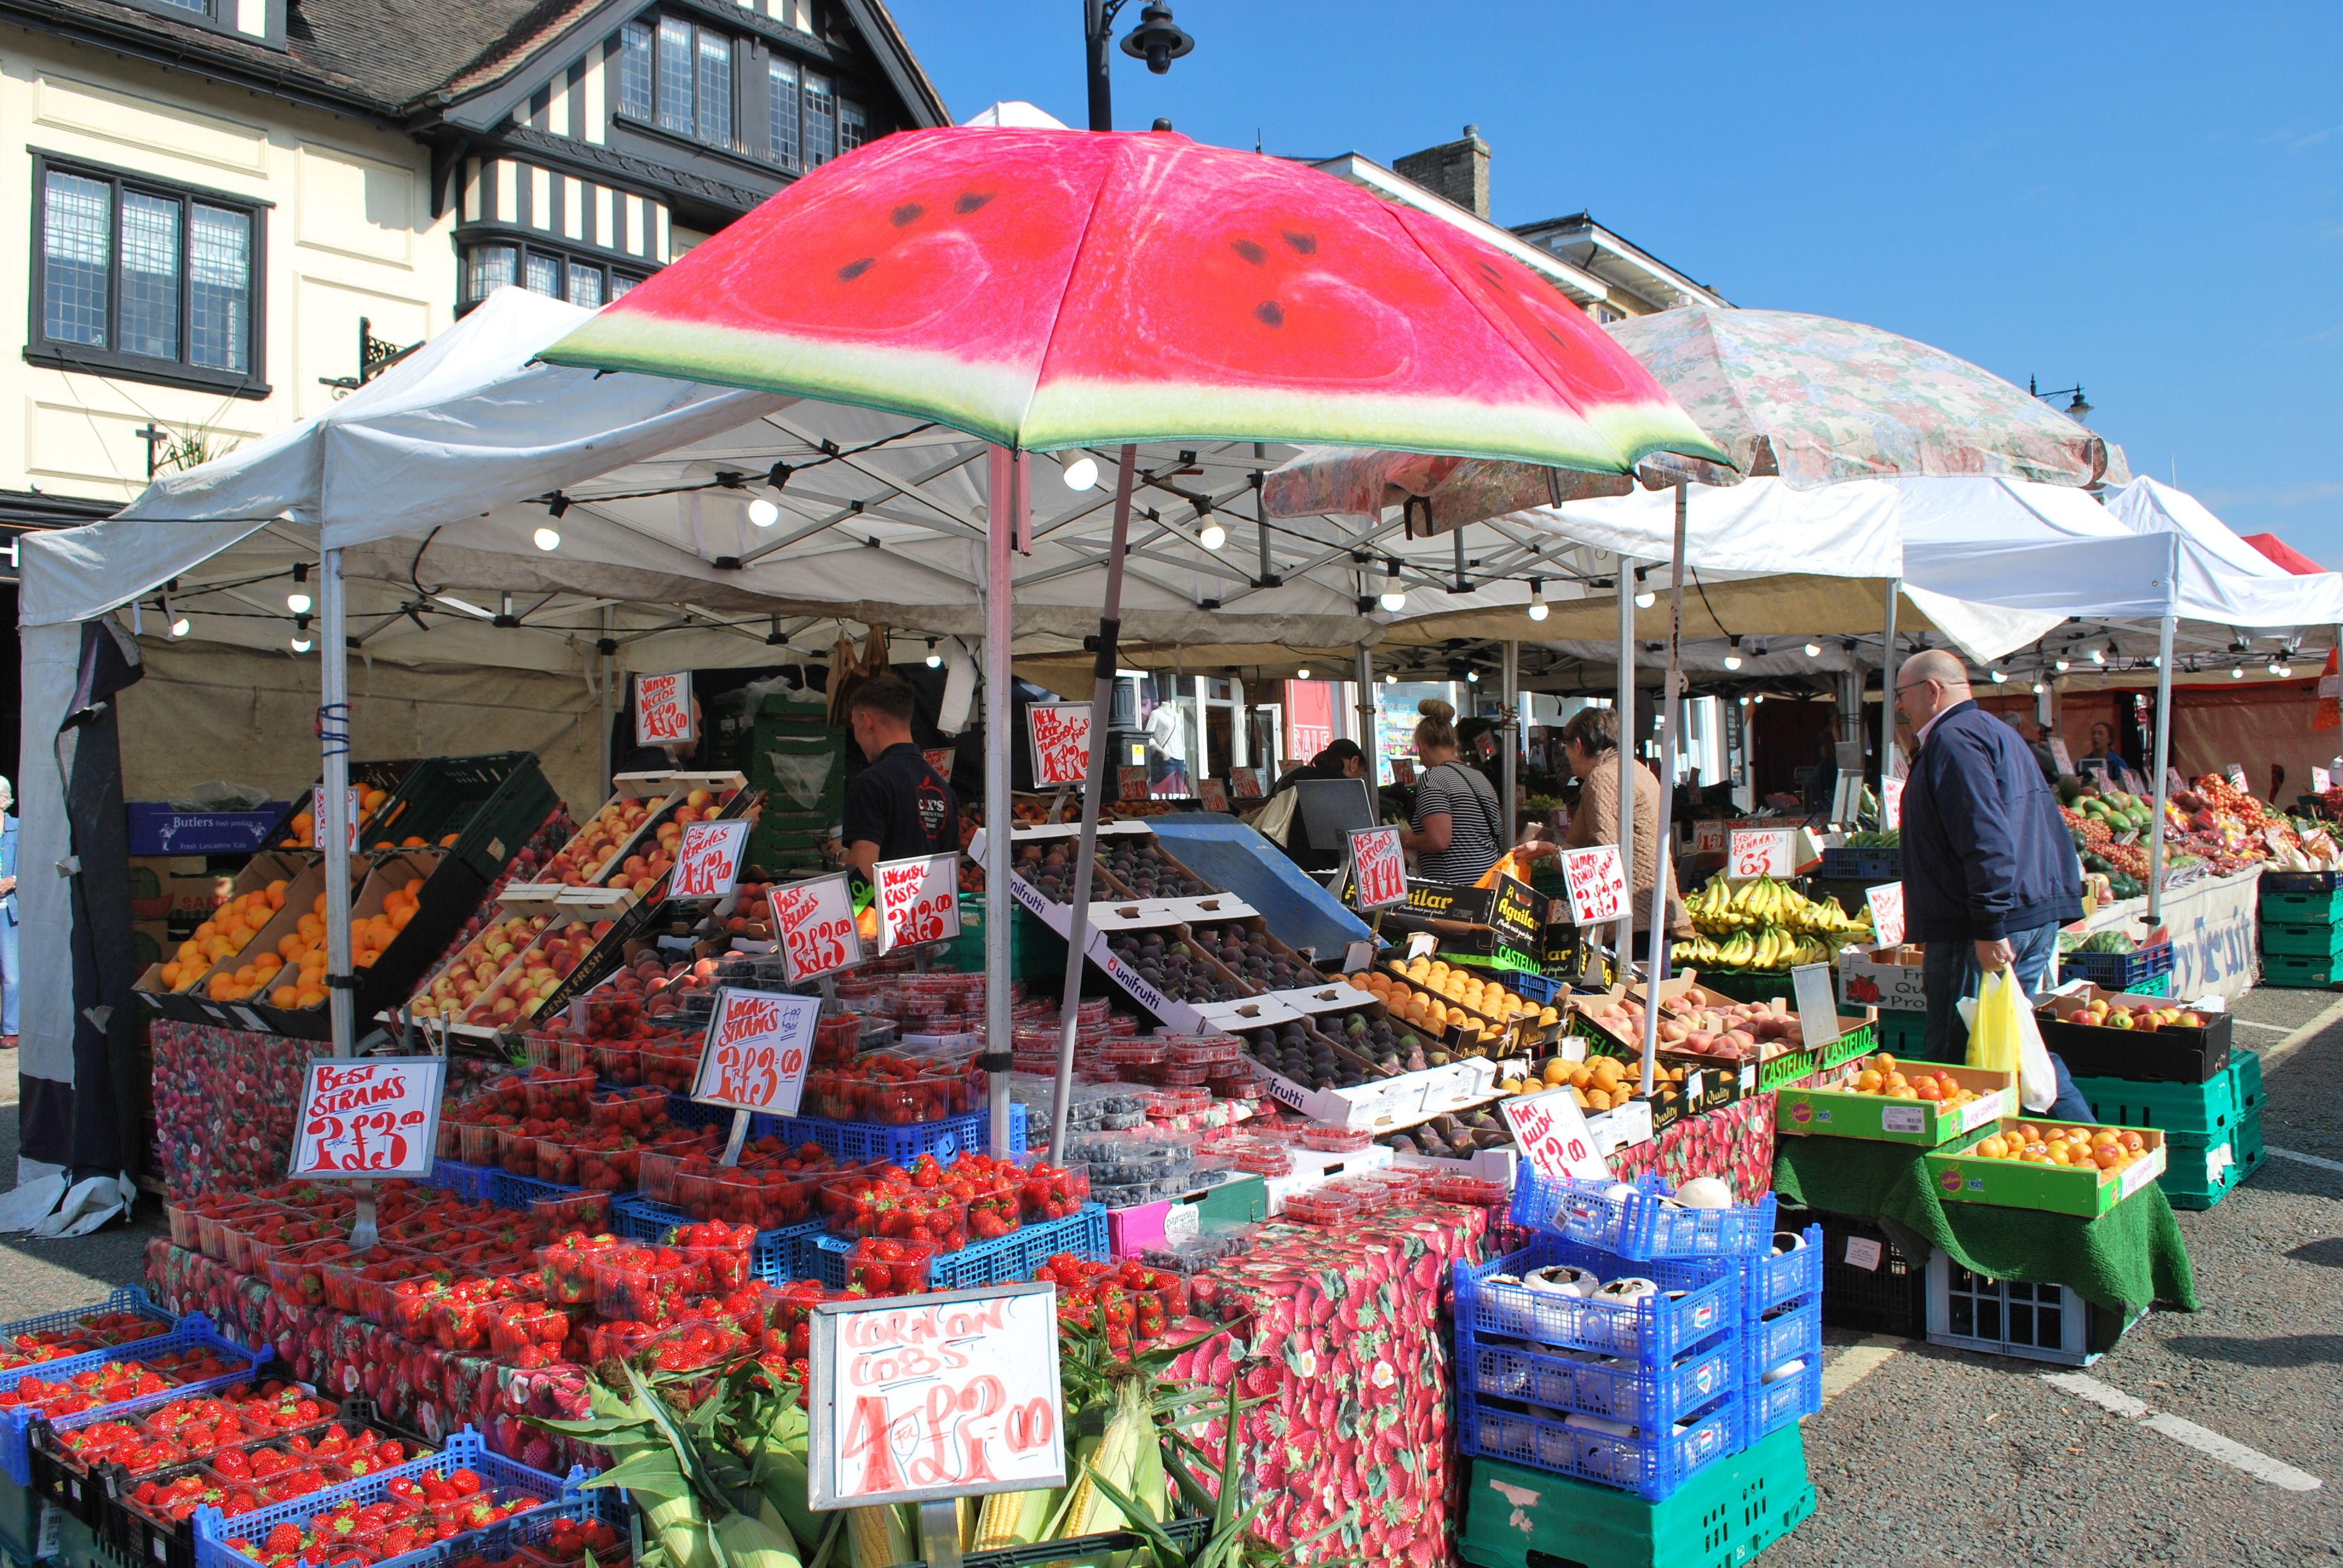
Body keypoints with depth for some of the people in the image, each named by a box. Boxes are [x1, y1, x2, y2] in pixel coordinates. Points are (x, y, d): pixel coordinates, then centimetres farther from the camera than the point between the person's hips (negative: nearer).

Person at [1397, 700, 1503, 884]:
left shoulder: (1431, 778, -9)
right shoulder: (1480, 777, 15)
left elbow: (1439, 841, -19)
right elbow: (1499, 835, 19)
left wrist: (1407, 840, -1)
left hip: (1455, 884, -8)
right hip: (1490, 880, 8)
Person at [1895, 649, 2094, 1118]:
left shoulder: (1953, 740, -13)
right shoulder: (1996, 732, 21)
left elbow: (1987, 841, -23)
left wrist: (1989, 927, -25)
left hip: (1986, 930, -11)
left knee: (1957, 1058, -3)